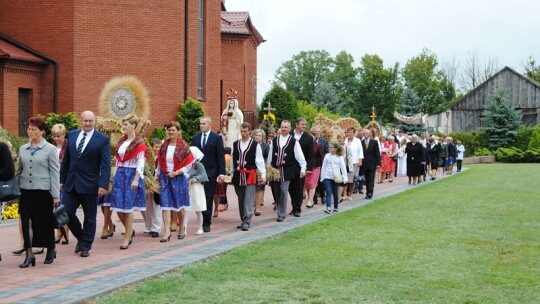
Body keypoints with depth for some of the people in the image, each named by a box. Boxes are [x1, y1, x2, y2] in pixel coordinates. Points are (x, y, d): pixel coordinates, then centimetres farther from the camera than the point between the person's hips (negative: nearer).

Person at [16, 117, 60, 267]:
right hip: (26, 191, 4)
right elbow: (19, 171, 16)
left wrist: (56, 195, -8)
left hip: (43, 191, -4)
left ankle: (51, 250, 25)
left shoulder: (50, 149, -3)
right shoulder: (23, 149, 10)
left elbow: (55, 173, -4)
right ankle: (29, 254, 0)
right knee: (26, 222, -4)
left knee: (45, 221, 5)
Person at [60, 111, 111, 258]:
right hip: (71, 183, 4)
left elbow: (105, 165, -9)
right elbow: (66, 160, 13)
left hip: (90, 185, -4)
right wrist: (62, 179, 10)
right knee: (67, 212, -1)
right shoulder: (72, 135, 8)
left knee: (89, 217, 5)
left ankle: (85, 246, 18)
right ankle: (81, 238, 22)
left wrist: (103, 185, -18)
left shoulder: (103, 139, -6)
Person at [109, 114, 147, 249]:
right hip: (120, 174, 6)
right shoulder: (122, 141, 13)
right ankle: (130, 230, 24)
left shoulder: (139, 142, -8)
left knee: (128, 207, -2)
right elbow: (118, 160, 16)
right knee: (118, 206, 4)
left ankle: (127, 237, 7)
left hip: (131, 174, -6)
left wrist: (136, 179, -19)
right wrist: (115, 176, 13)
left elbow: (140, 162, -13)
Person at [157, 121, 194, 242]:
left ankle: (182, 227, 30)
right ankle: (167, 231, -10)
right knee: (165, 204, -7)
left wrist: (176, 172, -13)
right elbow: (160, 162, 14)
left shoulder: (183, 146, -6)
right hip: (165, 178, 3)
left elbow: (190, 163, -6)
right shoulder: (164, 146, 5)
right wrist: (159, 175, 7)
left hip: (178, 178, -2)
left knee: (179, 204, 9)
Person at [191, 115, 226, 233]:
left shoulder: (217, 138, 0)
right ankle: (201, 222, 7)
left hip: (210, 173, -3)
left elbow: (221, 157, -2)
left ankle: (206, 223, 7)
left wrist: (221, 173, -8)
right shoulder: (195, 138, 10)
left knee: (208, 199, 1)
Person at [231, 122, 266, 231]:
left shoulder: (255, 145, -4)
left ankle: (247, 222, -8)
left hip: (250, 175, -4)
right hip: (238, 175, 4)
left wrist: (263, 174, -8)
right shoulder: (235, 144, 7)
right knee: (241, 200, 11)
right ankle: (243, 221, 21)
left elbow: (259, 160, -4)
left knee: (248, 200, -8)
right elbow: (233, 160, 12)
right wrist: (232, 174, 12)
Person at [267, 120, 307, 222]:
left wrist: (303, 168, -8)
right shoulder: (274, 140, 9)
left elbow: (300, 155, -3)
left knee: (283, 192, -6)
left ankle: (281, 214, 1)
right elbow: (270, 155, 13)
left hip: (287, 170, -3)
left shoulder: (293, 141, -1)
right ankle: (278, 206, 26)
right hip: (275, 169, 3)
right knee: (277, 191, 7)